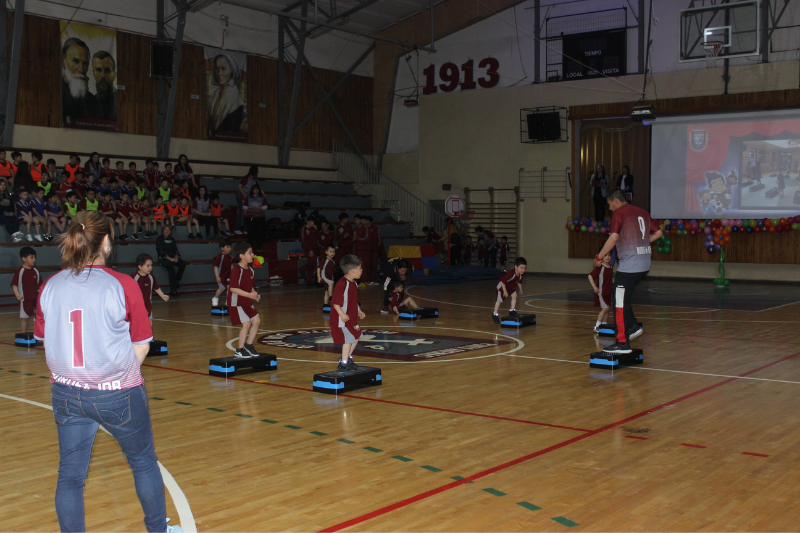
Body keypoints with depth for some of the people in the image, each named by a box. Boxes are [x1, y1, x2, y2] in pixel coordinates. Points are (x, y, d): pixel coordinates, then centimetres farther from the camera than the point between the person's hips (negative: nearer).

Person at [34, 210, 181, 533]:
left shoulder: (49, 287, -2)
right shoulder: (122, 285, -13)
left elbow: (46, 342, 6)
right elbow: (141, 346, -9)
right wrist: (121, 375, 5)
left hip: (67, 393, 3)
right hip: (118, 392, -3)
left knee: (70, 475, 11)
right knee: (143, 462, 17)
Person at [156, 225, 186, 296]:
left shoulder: (172, 240, 20)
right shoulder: (159, 239, 3)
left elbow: (175, 250, 17)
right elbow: (160, 252, -7)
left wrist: (176, 257, -5)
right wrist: (169, 258, -16)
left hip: (173, 258, 6)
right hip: (163, 259, -6)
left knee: (183, 264, -22)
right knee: (171, 269, -31)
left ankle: (177, 281, -12)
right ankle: (173, 290, -30)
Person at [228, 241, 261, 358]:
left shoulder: (250, 270, 7)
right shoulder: (236, 270, -20)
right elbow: (233, 288, -26)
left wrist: (255, 295, -3)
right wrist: (249, 295, -30)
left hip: (247, 302, 9)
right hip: (236, 302, -9)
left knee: (256, 320, 8)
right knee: (246, 324, -12)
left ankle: (248, 345, 21)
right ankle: (239, 351, 0)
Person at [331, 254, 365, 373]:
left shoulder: (353, 283, 9)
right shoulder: (342, 284, -22)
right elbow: (335, 302, -26)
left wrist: (359, 311, 19)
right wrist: (342, 314, -32)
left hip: (351, 318, 10)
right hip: (342, 319, -10)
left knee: (356, 336, 18)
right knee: (348, 339, -9)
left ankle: (347, 357, 35)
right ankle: (343, 364, 2)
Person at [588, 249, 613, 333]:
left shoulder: (611, 268, 7)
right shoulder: (600, 267, -15)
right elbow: (590, 276, -18)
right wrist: (594, 287, -23)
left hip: (608, 293, 8)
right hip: (600, 292, -8)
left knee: (606, 310, 12)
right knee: (605, 308, -12)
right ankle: (596, 326, -5)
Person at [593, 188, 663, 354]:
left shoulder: (619, 213, -7)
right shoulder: (642, 213, 15)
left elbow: (614, 238, -17)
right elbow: (658, 232, 20)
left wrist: (599, 257, -8)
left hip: (629, 264, -8)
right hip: (644, 264, 8)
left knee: (619, 303, -3)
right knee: (623, 297, 23)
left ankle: (623, 343, -3)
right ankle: (632, 326, 20)